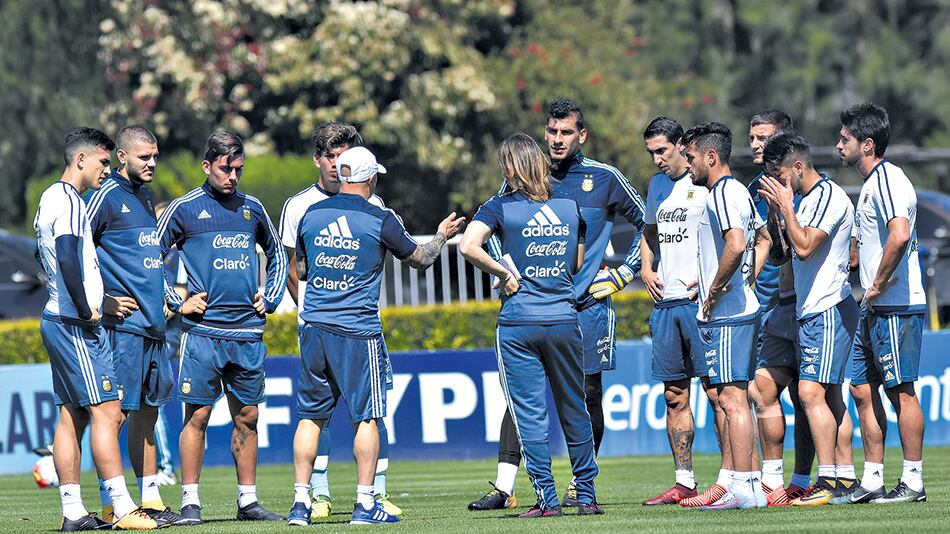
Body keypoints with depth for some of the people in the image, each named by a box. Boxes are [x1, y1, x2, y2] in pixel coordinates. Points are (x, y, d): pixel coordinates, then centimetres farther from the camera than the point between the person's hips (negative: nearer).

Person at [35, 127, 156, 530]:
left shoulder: (51, 199, 18)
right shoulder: (70, 202, -14)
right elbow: (68, 258, -26)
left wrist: (100, 301, 24)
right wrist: (86, 311, -19)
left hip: (57, 320, 10)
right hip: (76, 326, -10)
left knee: (72, 416, 9)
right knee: (105, 410, -10)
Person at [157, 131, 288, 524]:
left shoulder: (252, 208, 13)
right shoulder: (184, 209, -1)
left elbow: (277, 255, 27)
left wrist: (270, 299, 15)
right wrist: (176, 302, -3)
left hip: (248, 333, 4)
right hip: (203, 330, -4)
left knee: (247, 417, 7)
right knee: (197, 415, -5)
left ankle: (248, 501, 13)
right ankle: (190, 501, -1)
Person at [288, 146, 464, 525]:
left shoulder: (312, 215, 6)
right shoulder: (380, 220, -6)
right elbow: (420, 260, 9)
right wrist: (442, 236, 27)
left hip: (314, 327, 4)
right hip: (359, 331, -4)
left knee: (310, 416, 8)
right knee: (366, 417, 3)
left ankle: (300, 502, 6)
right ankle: (365, 504, 1)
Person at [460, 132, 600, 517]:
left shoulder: (501, 207, -4)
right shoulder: (570, 206, 7)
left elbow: (468, 246, -20)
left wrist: (503, 273, -9)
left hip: (518, 323, -3)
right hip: (564, 319, 3)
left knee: (529, 415, 1)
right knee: (574, 411, 14)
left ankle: (547, 499, -2)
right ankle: (586, 496, 16)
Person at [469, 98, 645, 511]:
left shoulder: (604, 178, 1)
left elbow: (647, 223, 11)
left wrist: (623, 274, 6)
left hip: (587, 306, -1)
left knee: (587, 395, 2)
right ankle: (504, 488, -9)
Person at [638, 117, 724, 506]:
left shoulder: (706, 183, -7)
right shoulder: (657, 184, 16)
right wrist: (646, 269, 14)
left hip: (699, 299, -7)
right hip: (665, 300, 8)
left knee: (715, 390, -8)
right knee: (675, 396, 7)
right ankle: (684, 481, 11)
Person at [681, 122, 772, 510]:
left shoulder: (722, 194, -14)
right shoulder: (738, 192, 18)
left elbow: (735, 245, -28)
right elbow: (763, 239, 30)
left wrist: (714, 293, -18)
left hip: (725, 315, -10)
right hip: (742, 308, 10)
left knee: (732, 399, -10)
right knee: (736, 399, 12)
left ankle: (744, 488, -11)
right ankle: (746, 484, 13)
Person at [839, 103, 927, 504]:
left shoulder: (886, 179, -14)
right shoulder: (871, 183, 19)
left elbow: (900, 235, -30)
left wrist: (879, 284, -22)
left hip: (896, 306, -10)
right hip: (875, 309, 10)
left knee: (900, 390, -6)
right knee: (863, 390, 10)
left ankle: (913, 482, -2)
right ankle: (873, 481, 13)